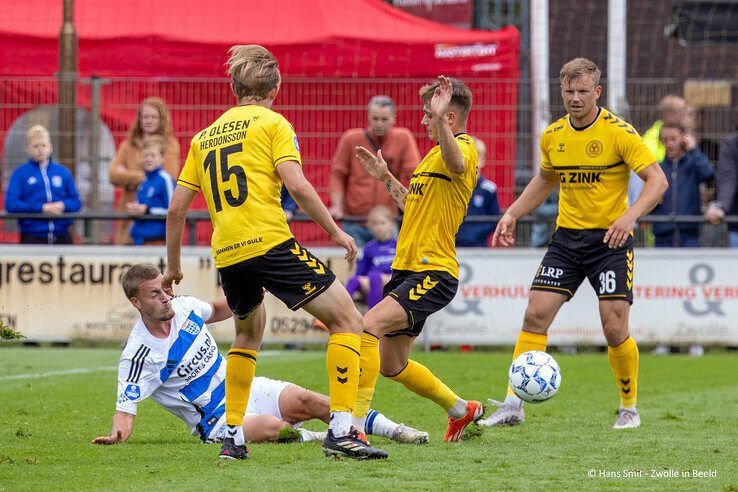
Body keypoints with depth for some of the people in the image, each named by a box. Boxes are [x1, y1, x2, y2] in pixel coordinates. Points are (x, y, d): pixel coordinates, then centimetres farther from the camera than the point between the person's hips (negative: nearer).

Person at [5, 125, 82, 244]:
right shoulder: (20, 173, 4)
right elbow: (11, 204, -5)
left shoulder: (63, 172, 12)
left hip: (62, 237, 3)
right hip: (33, 237, -3)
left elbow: (76, 202, 13)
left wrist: (63, 206, -10)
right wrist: (41, 208, -14)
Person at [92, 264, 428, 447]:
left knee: (308, 401, -15)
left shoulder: (184, 307, 1)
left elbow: (216, 311, 24)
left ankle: (394, 430, -12)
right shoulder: (138, 354, -18)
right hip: (215, 419, -6)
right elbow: (125, 408, -19)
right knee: (272, 427, -35)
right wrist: (116, 435, -39)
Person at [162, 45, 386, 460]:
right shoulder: (272, 123, 4)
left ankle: (233, 436, 23)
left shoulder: (204, 137, 20)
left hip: (227, 255, 6)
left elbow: (176, 210, 18)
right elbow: (295, 183, -10)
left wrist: (173, 267, 29)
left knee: (249, 331, 32)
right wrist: (336, 231, -2)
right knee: (347, 320, 1)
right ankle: (342, 429, -13)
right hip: (271, 242, -6)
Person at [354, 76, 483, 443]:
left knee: (370, 325, -28)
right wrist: (385, 177, 26)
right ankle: (462, 410, 38)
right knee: (391, 366, 16)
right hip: (407, 270, 10)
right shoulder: (435, 153, 20)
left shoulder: (463, 149, -11)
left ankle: (353, 426, -29)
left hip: (433, 274, -10)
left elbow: (457, 164, -39)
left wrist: (440, 119, -52)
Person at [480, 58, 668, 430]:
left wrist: (630, 215, -30)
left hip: (610, 238, -5)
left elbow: (657, 180, -15)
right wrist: (512, 213, 12)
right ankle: (513, 405, -5)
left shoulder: (618, 132, -12)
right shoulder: (552, 136, 5)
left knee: (614, 328, -9)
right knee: (535, 315, -7)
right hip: (566, 237, 5)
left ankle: (629, 407, 13)